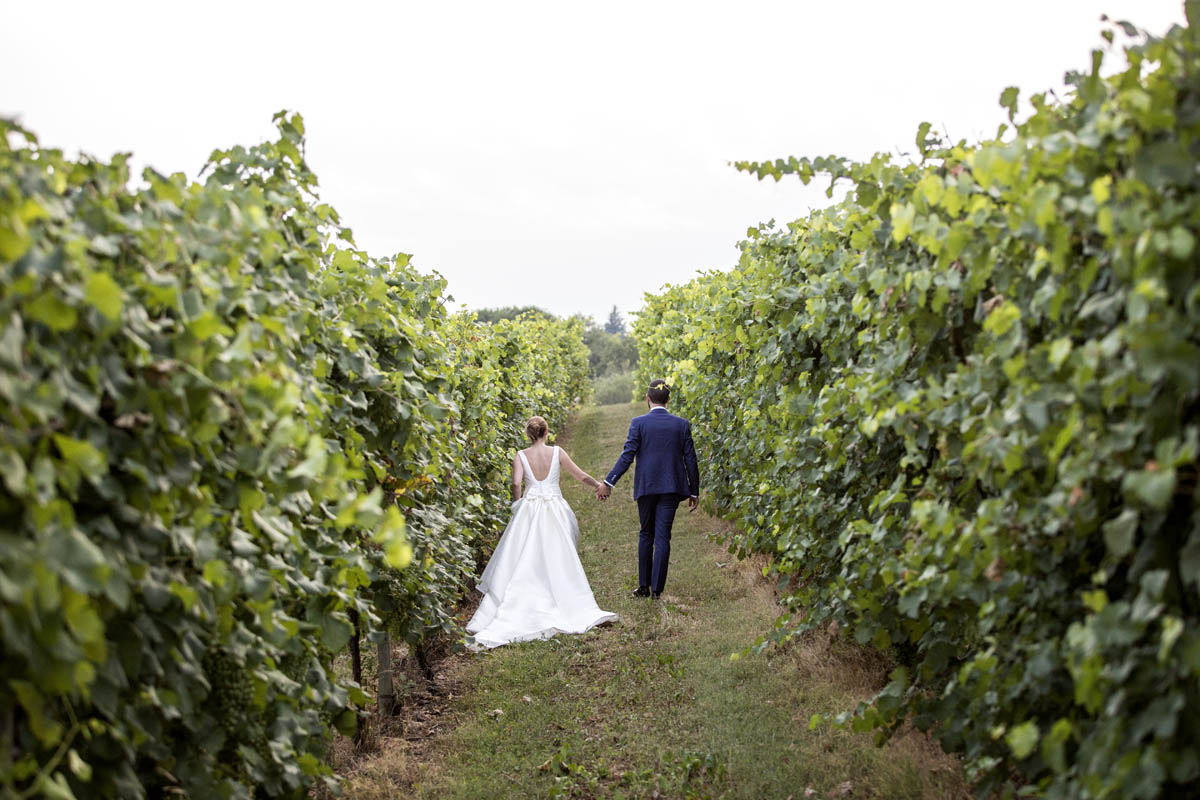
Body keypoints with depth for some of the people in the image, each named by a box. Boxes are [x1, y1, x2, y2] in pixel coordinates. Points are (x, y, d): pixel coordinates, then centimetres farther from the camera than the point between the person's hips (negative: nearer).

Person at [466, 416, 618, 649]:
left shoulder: (521, 456, 0)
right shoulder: (557, 453, 1)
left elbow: (516, 483, -12)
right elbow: (581, 476, 5)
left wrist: (519, 504, 3)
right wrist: (599, 485, 19)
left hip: (528, 512, 0)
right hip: (554, 511, 0)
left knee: (521, 563, 2)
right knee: (557, 561, 5)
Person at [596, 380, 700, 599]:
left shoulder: (638, 423, -4)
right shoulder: (682, 424, 1)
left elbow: (627, 456, -9)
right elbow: (690, 460, 3)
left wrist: (608, 483, -6)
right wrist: (694, 492, 10)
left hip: (646, 486, 0)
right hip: (671, 487, 0)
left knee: (646, 535, 14)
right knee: (662, 537, 1)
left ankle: (644, 586, 16)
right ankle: (656, 588, 0)